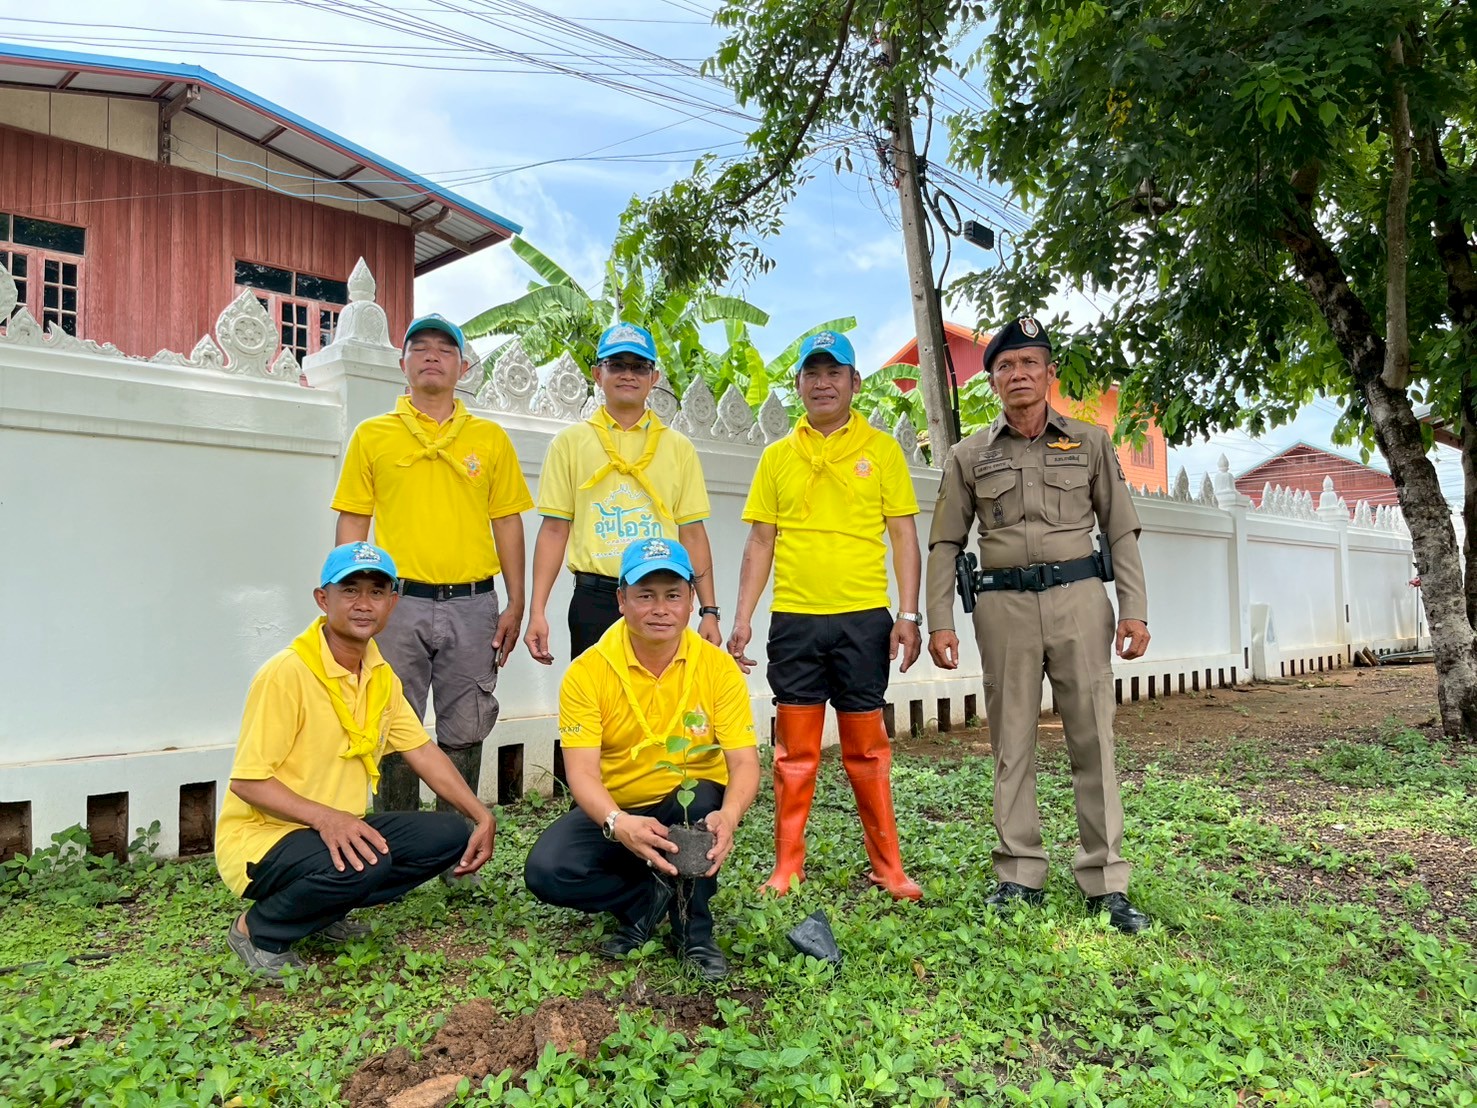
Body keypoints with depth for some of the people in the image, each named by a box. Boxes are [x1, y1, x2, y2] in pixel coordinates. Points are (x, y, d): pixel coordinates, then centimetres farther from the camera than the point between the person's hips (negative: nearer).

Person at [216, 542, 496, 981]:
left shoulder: (380, 675, 4)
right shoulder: (287, 673, -20)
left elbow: (422, 750, 7)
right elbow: (246, 781, -20)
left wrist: (482, 817, -1)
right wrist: (325, 817, -33)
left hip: (338, 828, 8)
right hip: (260, 837, -8)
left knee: (448, 836, -7)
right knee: (365, 863, -35)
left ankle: (326, 910, 9)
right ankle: (258, 930, -5)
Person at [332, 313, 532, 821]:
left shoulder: (490, 437, 9)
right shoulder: (372, 436, 8)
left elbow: (508, 523, 8)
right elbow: (352, 524, 7)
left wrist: (515, 604, 3)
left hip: (472, 604, 1)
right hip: (398, 603, 0)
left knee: (464, 732, 7)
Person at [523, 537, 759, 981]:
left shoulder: (718, 668, -12)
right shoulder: (587, 672, -15)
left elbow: (744, 763, -17)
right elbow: (582, 773, -21)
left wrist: (728, 816, -40)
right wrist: (620, 824, -43)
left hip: (692, 810, 0)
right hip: (613, 812, 0)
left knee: (707, 797, -34)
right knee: (546, 870, -26)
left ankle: (694, 929, -9)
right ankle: (649, 898, 2)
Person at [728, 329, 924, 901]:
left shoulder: (881, 449, 5)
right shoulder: (777, 456, 9)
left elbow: (903, 536, 3)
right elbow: (760, 542, 9)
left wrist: (909, 614, -5)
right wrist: (742, 618, 1)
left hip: (864, 618, -1)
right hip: (793, 619, 2)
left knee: (867, 749, 6)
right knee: (794, 751, 7)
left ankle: (888, 867, 18)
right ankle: (787, 868, 17)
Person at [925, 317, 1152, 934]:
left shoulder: (1090, 443, 10)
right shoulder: (969, 457, 9)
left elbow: (1121, 532, 8)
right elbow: (945, 544, 8)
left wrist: (1134, 609, -2)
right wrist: (939, 622, 0)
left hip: (1078, 597, 0)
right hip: (1005, 605, 1)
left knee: (1093, 738, 0)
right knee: (1012, 744, 4)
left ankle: (1106, 882, 9)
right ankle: (1020, 876, 14)